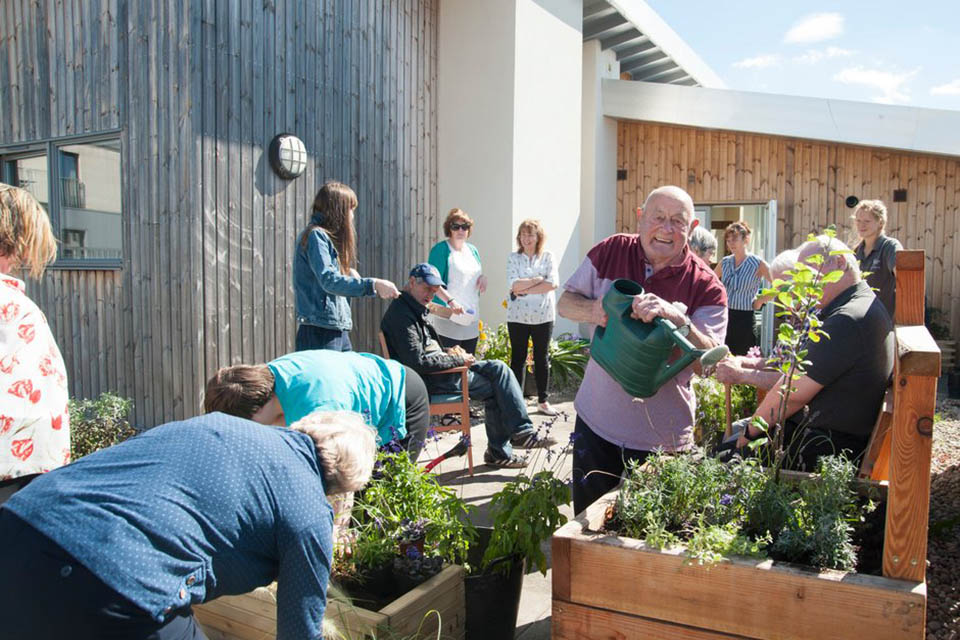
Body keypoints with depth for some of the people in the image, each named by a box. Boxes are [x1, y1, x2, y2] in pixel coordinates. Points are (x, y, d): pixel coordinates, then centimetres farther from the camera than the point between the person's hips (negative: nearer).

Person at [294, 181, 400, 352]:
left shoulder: (328, 237, 19)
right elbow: (329, 281, -22)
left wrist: (347, 273, 4)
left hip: (339, 331, 9)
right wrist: (373, 285, -26)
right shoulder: (316, 235, -10)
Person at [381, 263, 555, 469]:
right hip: (428, 381, -10)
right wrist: (456, 360, -15)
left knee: (498, 368, -2)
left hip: (438, 369, 10)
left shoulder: (415, 309, 18)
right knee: (493, 388, -9)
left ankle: (521, 431, -5)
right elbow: (417, 362, -24)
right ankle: (498, 451, 1)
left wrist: (447, 352, 7)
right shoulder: (401, 313, -16)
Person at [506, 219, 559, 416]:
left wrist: (525, 289, -14)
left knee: (541, 358, 9)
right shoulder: (513, 257, 3)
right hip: (518, 316, -1)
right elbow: (513, 284, -11)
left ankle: (543, 401, 20)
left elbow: (553, 283, -11)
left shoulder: (547, 257, 4)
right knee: (517, 358, 5)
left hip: (543, 316, 1)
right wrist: (539, 279, -11)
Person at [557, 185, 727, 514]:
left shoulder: (706, 287, -8)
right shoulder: (611, 251, -1)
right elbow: (565, 303, 3)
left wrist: (677, 318, -34)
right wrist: (596, 310, -19)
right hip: (596, 421, 2)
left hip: (662, 438, -2)